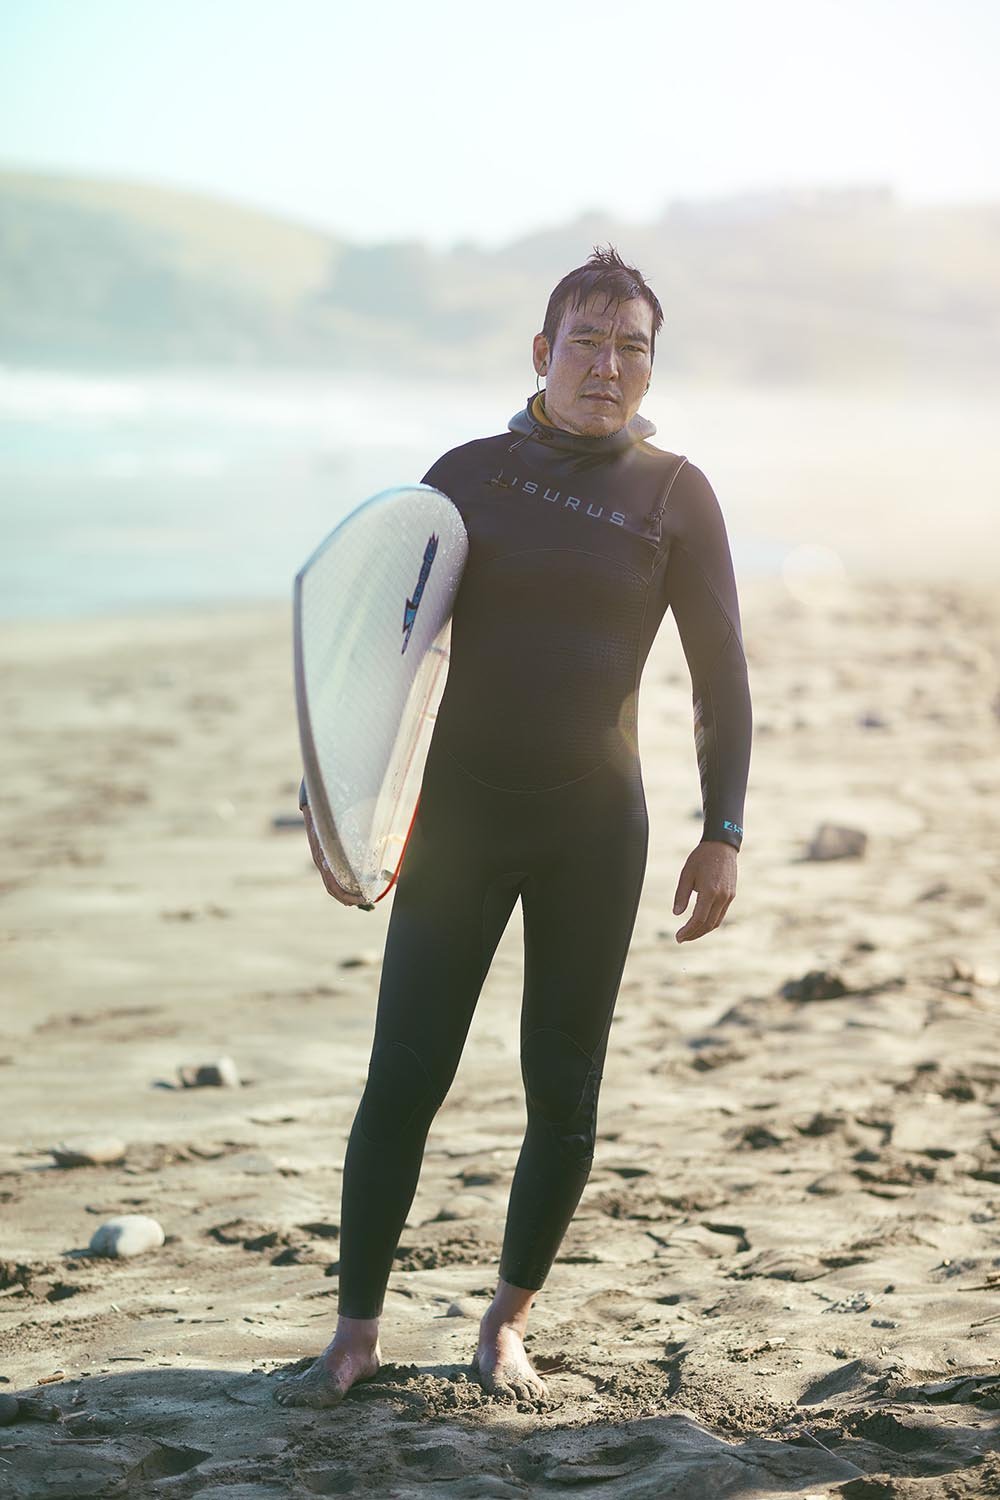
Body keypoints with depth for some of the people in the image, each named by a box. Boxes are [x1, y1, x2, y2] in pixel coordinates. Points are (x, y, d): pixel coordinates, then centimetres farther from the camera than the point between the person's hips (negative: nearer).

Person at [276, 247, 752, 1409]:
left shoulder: (672, 494, 2)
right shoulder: (468, 475, 3)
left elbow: (719, 673, 2)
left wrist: (723, 834, -4)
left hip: (594, 829, 0)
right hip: (460, 811, 0)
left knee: (563, 1097, 4)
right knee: (402, 1082, -3)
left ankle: (507, 1324, 22)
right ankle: (355, 1336, 8)